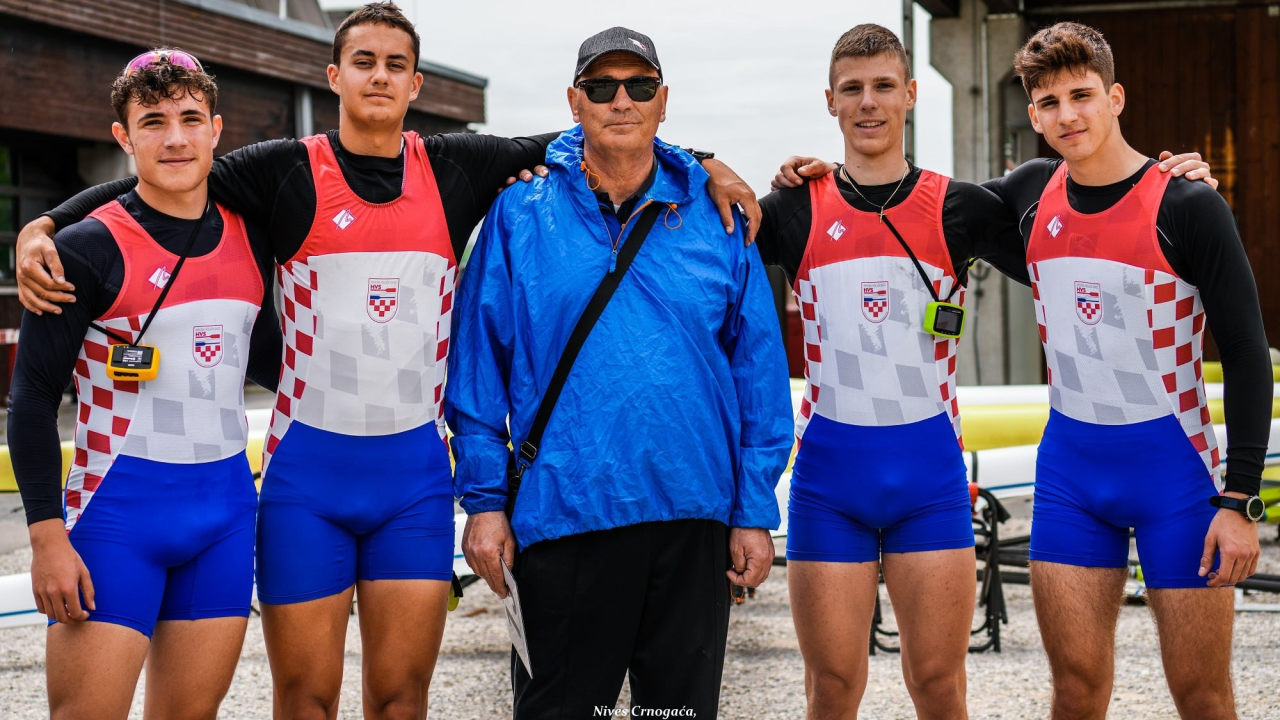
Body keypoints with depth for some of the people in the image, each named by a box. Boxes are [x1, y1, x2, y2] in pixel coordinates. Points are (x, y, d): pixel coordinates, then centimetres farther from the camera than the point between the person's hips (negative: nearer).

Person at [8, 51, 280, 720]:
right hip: (117, 514, -5)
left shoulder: (245, 238, 9)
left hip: (227, 509, 5)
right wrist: (47, 535, -12)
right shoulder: (89, 247, -7)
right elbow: (33, 398, -6)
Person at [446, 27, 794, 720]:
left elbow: (758, 371, 5)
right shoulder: (520, 215, 2)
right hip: (560, 515, -1)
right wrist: (484, 500, -3)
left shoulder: (715, 217, 5)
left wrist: (754, 512, 1)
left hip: (694, 516, 2)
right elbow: (478, 368, 2)